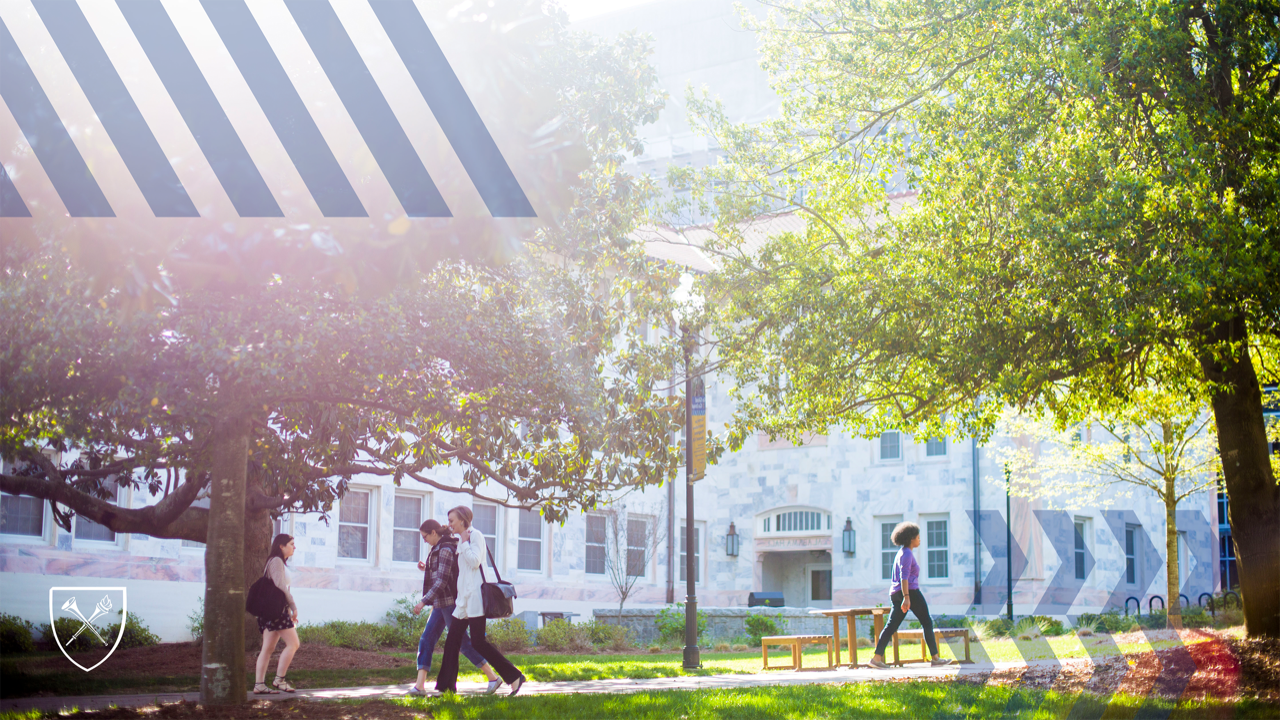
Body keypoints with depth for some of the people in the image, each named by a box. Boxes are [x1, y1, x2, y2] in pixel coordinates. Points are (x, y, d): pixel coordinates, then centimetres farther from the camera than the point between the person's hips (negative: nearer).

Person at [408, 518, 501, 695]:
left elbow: (442, 580, -22)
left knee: (462, 642, -6)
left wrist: (424, 601, -23)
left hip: (449, 601, -10)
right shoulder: (440, 548, 16)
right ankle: (420, 685, -1)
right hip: (441, 603, 10)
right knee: (426, 641, 3)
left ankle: (493, 677, 0)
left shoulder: (445, 549, -15)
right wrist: (426, 568, 13)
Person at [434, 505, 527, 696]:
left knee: (478, 642, -12)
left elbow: (474, 562, -19)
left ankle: (515, 676, -8)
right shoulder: (462, 540, 19)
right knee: (452, 641, 5)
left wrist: (464, 543, -10)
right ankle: (446, 686, 7)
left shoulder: (475, 535, -7)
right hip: (464, 598, 10)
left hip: (474, 596, -10)